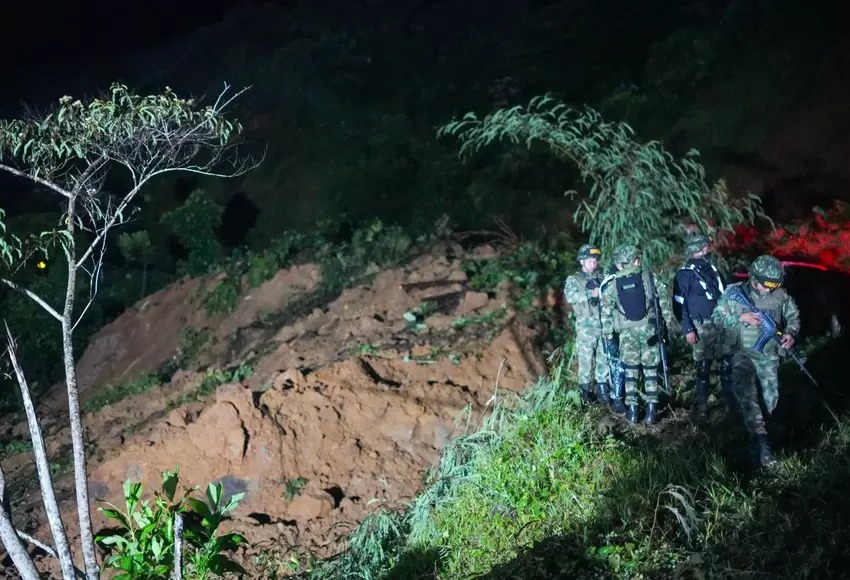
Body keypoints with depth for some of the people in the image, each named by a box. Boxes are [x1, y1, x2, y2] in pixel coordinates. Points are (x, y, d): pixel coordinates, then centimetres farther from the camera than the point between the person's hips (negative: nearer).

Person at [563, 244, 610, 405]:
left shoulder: (602, 279, 15)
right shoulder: (574, 279, 3)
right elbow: (569, 296, -15)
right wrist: (591, 293, -19)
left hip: (604, 326, 3)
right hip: (586, 327, -3)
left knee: (604, 359, 4)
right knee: (586, 360, 0)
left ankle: (602, 390, 11)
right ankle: (586, 391, 10)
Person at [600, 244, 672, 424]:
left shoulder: (612, 284, 1)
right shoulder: (649, 277, -1)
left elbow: (606, 311, 3)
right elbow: (663, 300, 1)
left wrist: (608, 333, 9)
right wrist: (667, 319, 9)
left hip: (627, 332, 1)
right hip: (649, 328, -1)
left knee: (630, 369, 9)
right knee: (650, 369, 6)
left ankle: (632, 409, 6)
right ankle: (651, 408, 4)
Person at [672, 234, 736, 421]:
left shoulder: (712, 269, 12)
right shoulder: (685, 274, -8)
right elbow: (679, 304, -10)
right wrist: (687, 329, -16)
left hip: (721, 324, 6)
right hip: (702, 327, -6)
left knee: (727, 365, 8)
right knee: (703, 369, -2)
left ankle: (733, 402, 17)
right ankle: (701, 407, 7)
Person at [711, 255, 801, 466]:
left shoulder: (780, 295, -3)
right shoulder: (734, 292, -7)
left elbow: (793, 315, 12)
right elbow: (717, 317, -2)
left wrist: (791, 333, -7)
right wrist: (740, 317, -16)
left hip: (769, 355, 3)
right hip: (743, 353, -3)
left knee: (770, 401, 2)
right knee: (746, 392, -25)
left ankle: (757, 432, 25)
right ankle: (760, 438, -33)